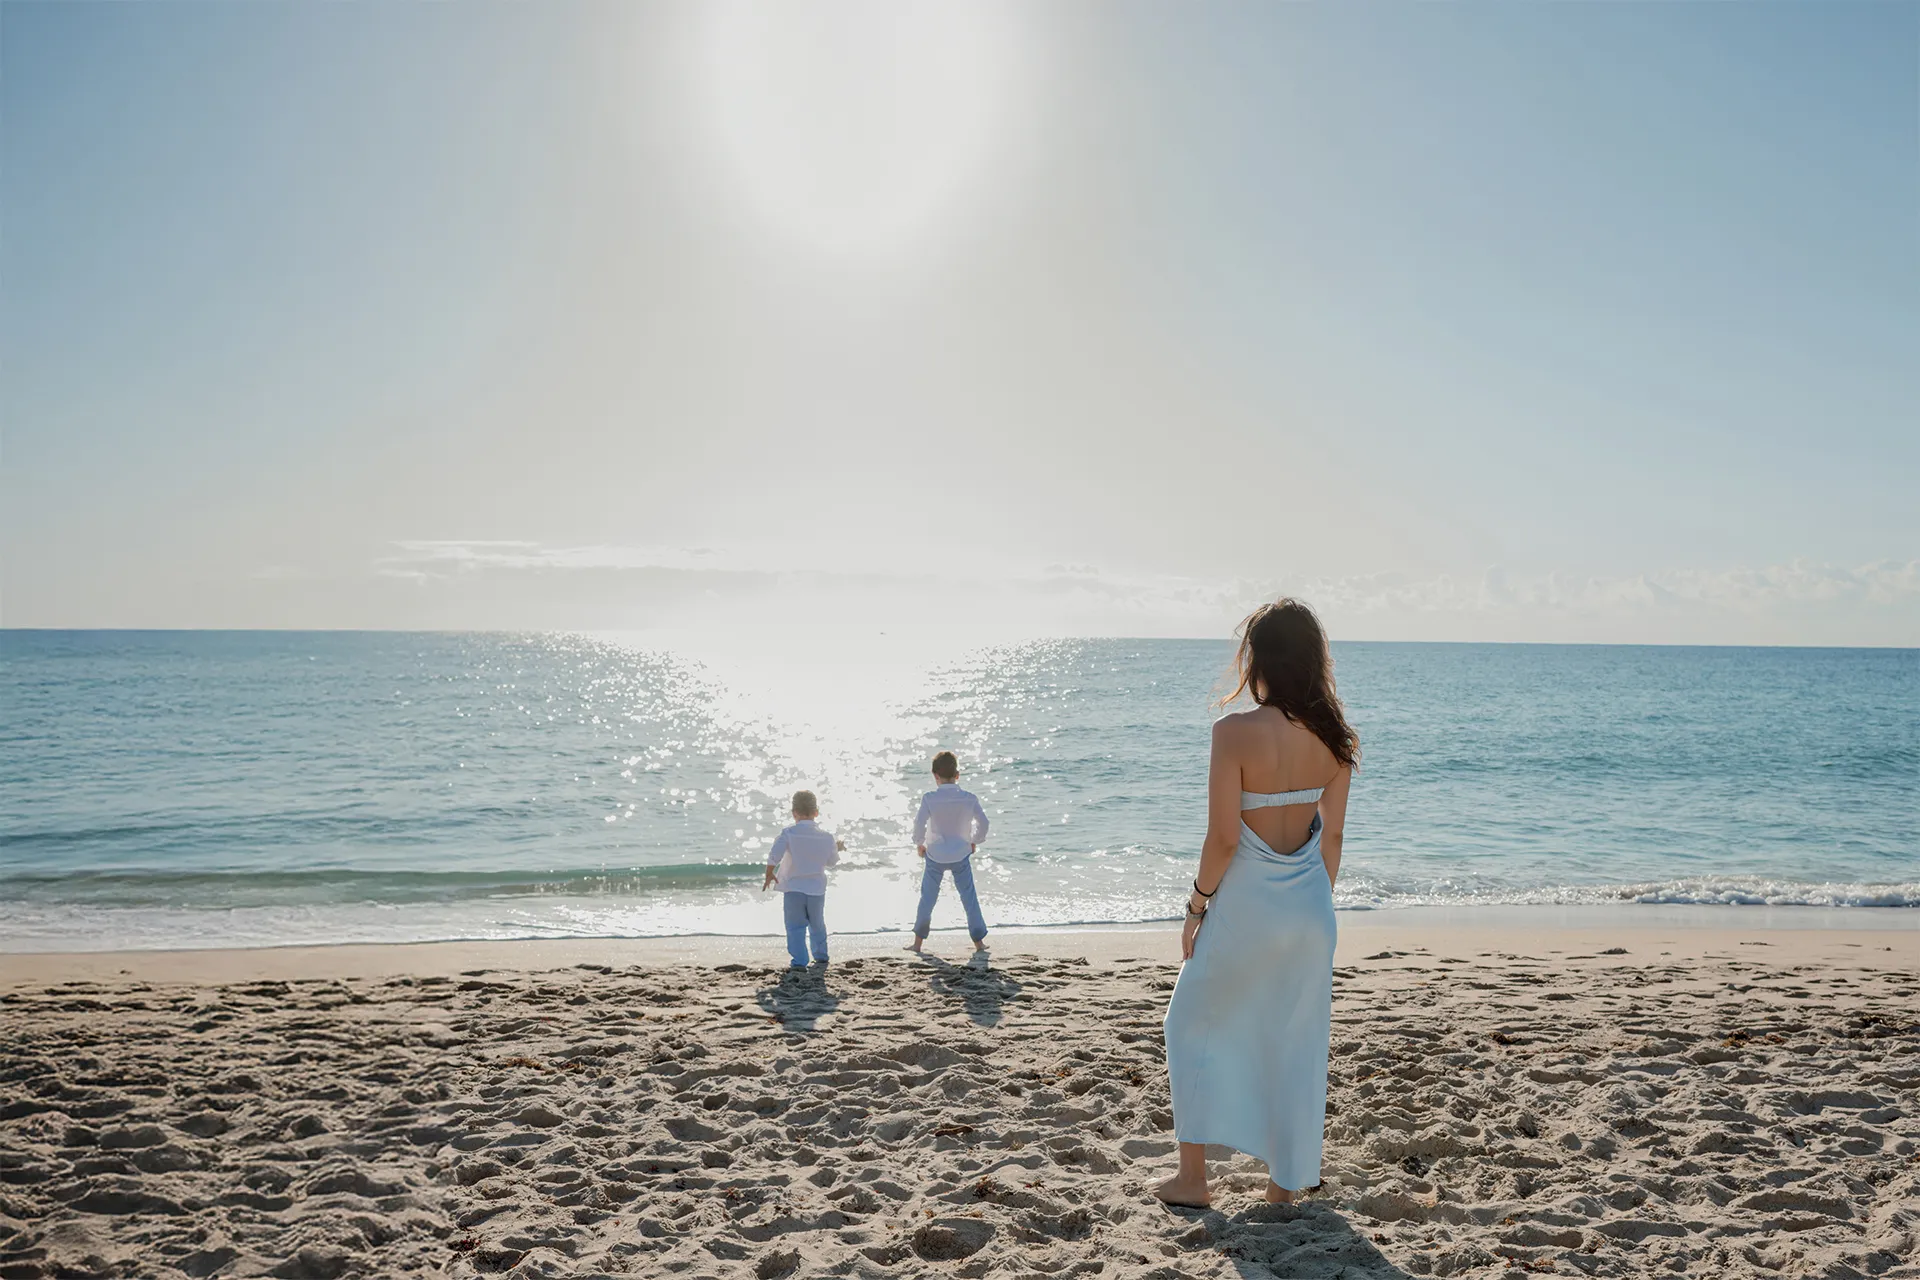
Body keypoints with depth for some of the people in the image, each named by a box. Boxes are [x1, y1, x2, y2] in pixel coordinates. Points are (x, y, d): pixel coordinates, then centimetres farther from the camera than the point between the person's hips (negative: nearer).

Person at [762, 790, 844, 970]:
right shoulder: (826, 835, -2)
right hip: (817, 889, 3)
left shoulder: (788, 833, -11)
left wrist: (769, 874, -1)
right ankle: (821, 956, 32)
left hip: (793, 889, -3)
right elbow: (831, 861, 8)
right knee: (817, 924, 21)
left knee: (795, 926, 1)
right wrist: (837, 848, 29)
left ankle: (799, 961, -7)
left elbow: (774, 856, -18)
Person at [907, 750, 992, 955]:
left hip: (935, 855, -1)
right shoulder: (969, 798, -9)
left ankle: (918, 940, 18)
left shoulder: (929, 799, -15)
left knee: (927, 897, 12)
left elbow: (919, 823, -18)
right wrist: (975, 841, 13)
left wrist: (920, 844, 0)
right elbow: (983, 822, -4)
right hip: (961, 855, 1)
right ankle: (979, 940, 15)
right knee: (969, 897, 11)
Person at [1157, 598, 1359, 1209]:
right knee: (1296, 1041, 17)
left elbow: (1223, 839, -19)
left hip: (1245, 907, -5)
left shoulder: (1235, 731, -19)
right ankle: (1287, 1182, 29)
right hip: (1309, 908, 5)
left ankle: (1192, 1177, 21)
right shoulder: (1335, 737, -2)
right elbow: (1332, 835, 5)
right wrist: (1316, 902, 17)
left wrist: (1197, 906, -5)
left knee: (1194, 1026, 16)